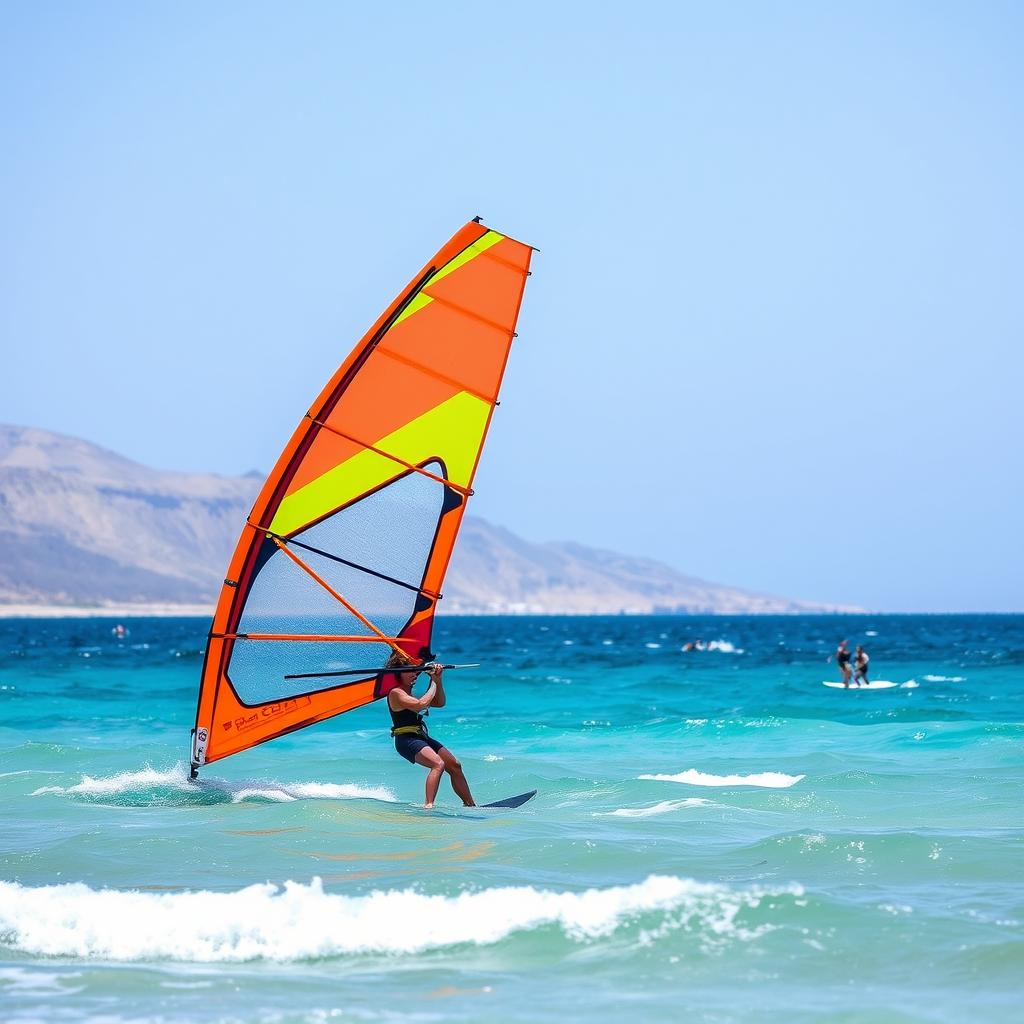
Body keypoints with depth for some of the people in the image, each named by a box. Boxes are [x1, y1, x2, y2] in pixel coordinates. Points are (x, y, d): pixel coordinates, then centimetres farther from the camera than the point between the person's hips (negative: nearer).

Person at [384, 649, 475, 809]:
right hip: (406, 740, -10)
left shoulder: (408, 692, 19)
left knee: (455, 765, 9)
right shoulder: (396, 693, -12)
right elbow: (421, 704, -26)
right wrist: (433, 683, -11)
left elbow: (440, 703, 22)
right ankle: (429, 805, -43)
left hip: (421, 737, 10)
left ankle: (470, 805, 18)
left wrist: (438, 679, 9)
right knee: (438, 764, -31)